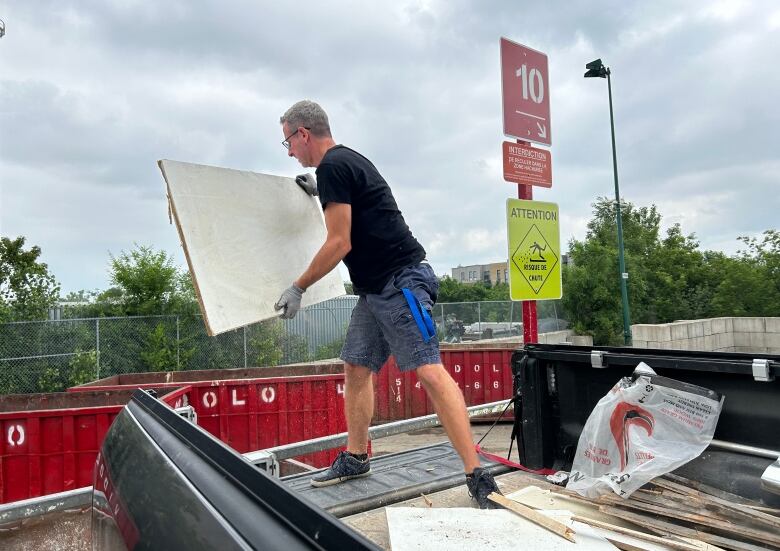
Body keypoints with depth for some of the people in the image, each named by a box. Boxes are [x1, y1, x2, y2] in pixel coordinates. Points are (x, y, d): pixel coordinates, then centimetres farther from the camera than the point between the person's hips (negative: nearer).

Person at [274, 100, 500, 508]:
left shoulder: (332, 167, -11)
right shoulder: (347, 160, 20)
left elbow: (340, 243, -15)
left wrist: (297, 288, -5)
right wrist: (319, 192, 35)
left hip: (400, 281, -11)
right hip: (376, 289, 11)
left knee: (429, 371, -15)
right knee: (356, 368, 13)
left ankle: (477, 476, -11)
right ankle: (355, 458, 25)